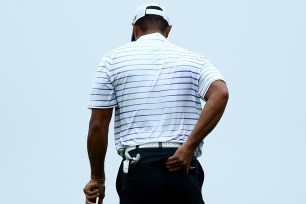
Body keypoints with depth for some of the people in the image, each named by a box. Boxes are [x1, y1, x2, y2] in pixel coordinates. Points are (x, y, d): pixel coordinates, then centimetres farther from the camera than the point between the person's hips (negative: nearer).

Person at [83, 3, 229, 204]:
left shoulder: (113, 59, 10)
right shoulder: (194, 60, 13)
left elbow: (98, 126, 5)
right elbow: (220, 94, -9)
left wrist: (97, 178, 14)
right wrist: (189, 146, -10)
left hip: (138, 167, -1)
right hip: (184, 167, 1)